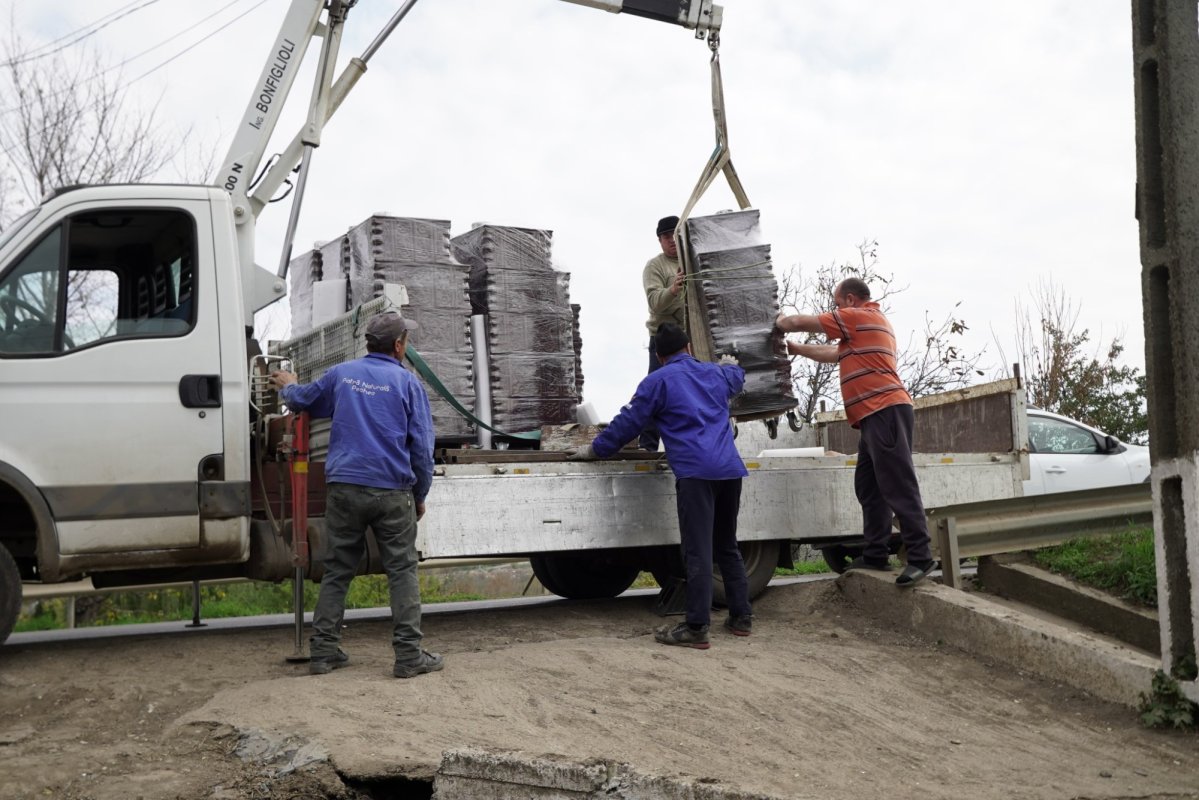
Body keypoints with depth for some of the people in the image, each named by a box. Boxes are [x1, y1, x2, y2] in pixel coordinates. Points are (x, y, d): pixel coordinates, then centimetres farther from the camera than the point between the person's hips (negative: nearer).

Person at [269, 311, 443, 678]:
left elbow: (301, 401, 27)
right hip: (392, 492, -3)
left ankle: (323, 651, 14)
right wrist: (420, 495, 9)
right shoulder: (407, 383, -2)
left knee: (337, 571, 12)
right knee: (402, 571, 3)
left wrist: (287, 386, 50)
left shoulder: (341, 373, 9)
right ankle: (409, 655, 1)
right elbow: (421, 446, -2)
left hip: (344, 488, 4)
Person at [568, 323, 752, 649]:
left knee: (697, 552, -8)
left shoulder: (659, 381, 3)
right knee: (727, 547, 18)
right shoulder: (716, 374, 21)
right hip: (730, 470, 6)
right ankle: (741, 617, 20)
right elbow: (737, 376, 46)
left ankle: (696, 628, -9)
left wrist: (595, 449, 14)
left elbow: (628, 423, 2)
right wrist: (729, 364, 69)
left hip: (695, 472, -6)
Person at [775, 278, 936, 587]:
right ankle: (876, 555, 12)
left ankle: (920, 557, -13)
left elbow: (799, 322, 1)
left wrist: (781, 323, 21)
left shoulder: (858, 316, -3)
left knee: (898, 485, -12)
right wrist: (795, 349, 35)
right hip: (877, 415, 11)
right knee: (869, 487, 10)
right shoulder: (869, 322, 28)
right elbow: (834, 355, 36)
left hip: (885, 411, -11)